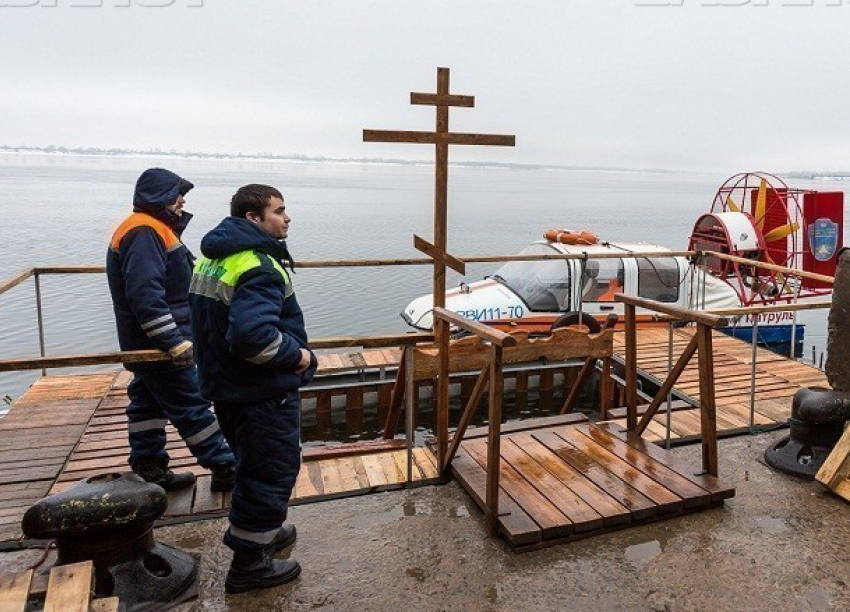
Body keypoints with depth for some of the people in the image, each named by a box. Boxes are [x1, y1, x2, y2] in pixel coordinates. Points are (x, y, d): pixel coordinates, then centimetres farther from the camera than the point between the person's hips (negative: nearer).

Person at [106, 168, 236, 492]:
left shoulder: (154, 229, 16)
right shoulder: (144, 232, -18)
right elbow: (145, 295, -28)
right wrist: (175, 343, -29)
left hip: (146, 344, 10)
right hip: (157, 344, -10)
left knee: (149, 402, 15)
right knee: (191, 405, -4)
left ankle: (150, 472, 25)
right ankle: (226, 469, 4)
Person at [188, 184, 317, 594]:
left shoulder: (212, 258, 8)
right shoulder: (259, 268, -24)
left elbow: (211, 322, 17)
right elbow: (253, 336, -36)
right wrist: (297, 354, -21)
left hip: (226, 387, 10)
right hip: (264, 392, -10)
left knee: (252, 465, 24)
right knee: (272, 472, 5)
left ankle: (261, 532, 42)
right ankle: (249, 563, 19)